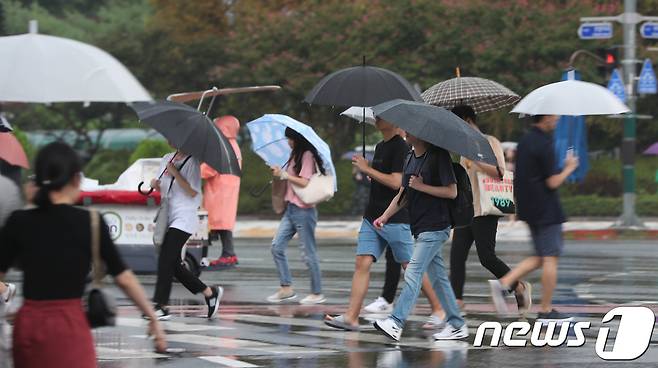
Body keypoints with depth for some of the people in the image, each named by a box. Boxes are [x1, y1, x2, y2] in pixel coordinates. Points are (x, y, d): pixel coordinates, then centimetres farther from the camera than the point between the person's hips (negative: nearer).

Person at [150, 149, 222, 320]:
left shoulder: (192, 162, -8)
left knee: (165, 260, -15)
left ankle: (161, 306, -14)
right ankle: (209, 292, 20)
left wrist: (175, 173, -18)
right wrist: (156, 185, 1)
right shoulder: (167, 159, 14)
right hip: (168, 217, 8)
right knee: (174, 264, 7)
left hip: (184, 218, -8)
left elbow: (193, 192, -15)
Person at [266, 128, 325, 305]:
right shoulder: (295, 155, 16)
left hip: (303, 210, -9)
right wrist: (280, 173, 4)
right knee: (277, 246, 1)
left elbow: (304, 182, -17)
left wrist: (283, 174, -12)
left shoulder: (307, 156, -10)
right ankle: (286, 288, 4)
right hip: (291, 209, 9)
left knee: (308, 253, -2)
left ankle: (317, 293, 6)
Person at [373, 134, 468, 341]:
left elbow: (451, 192, -13)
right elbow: (403, 195, 15)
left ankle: (396, 323, -19)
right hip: (420, 228, 9)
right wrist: (385, 217, 4)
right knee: (437, 277, 11)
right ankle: (456, 325, 17)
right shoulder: (410, 160, 14)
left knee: (413, 274, -14)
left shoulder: (438, 155, -10)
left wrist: (422, 186, -17)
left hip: (434, 228, -9)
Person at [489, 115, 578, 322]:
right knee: (550, 258, -2)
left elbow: (520, 176, 16)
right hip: (546, 210, -9)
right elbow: (553, 182, -17)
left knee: (541, 257, 14)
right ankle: (546, 311, 1)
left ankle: (503, 283, 0)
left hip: (529, 209, 9)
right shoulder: (544, 144, -17)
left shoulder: (525, 141, 11)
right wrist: (569, 168, -2)